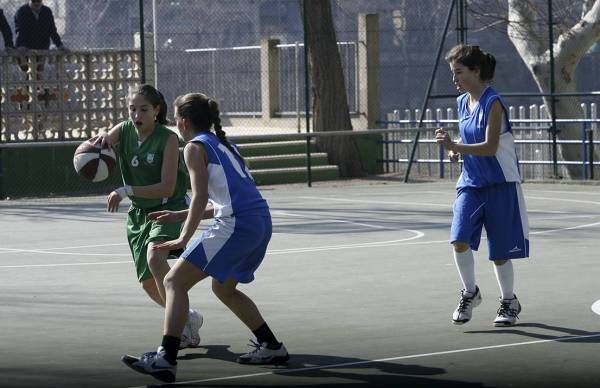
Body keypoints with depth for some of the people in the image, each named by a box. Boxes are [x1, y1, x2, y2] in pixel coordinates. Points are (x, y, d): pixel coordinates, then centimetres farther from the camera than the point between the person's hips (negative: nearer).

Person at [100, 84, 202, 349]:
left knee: (155, 256, -35)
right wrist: (101, 140, -32)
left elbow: (166, 188, -23)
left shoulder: (168, 139, -18)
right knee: (148, 283, 10)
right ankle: (187, 318, 37)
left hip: (168, 208, -6)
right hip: (139, 213, 6)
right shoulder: (123, 131, -3)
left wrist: (126, 191, -32)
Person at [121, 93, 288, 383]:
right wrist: (180, 216, 29)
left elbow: (200, 198, -10)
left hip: (236, 225, -9)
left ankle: (165, 359, -19)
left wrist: (184, 237, -10)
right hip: (261, 221, 9)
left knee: (174, 281, -7)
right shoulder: (223, 145, 25)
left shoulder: (195, 147, 1)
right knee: (223, 288, 29)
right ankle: (271, 347, 29)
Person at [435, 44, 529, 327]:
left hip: (500, 184, -6)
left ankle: (509, 302, 23)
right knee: (459, 239, -14)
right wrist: (458, 150, 2)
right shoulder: (463, 102, 8)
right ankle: (470, 293, 5)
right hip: (471, 183, 6)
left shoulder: (492, 102, -15)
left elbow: (490, 147, -22)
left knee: (500, 251, 2)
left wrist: (455, 146, -32)